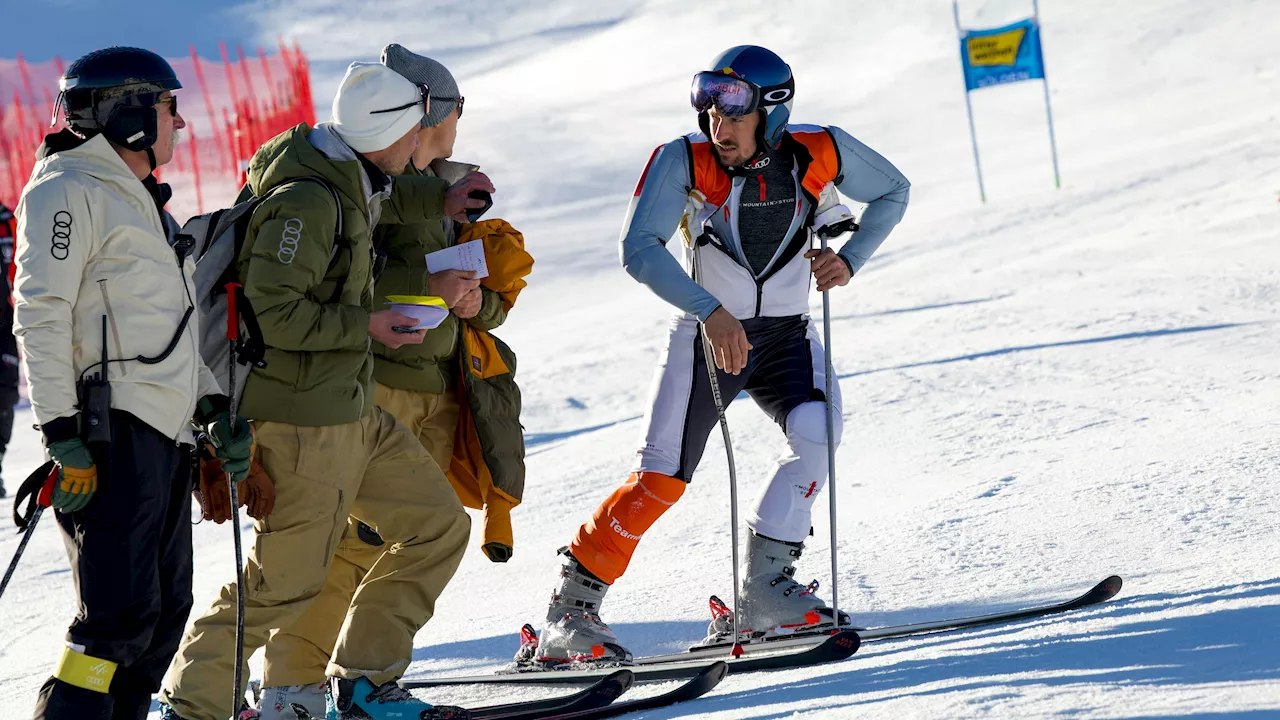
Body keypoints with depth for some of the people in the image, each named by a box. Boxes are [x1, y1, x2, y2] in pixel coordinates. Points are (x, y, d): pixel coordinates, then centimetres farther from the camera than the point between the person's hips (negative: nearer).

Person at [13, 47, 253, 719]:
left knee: (164, 613, 9)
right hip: (113, 430, -10)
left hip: (166, 435, 10)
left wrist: (215, 409, 18)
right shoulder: (69, 191, -5)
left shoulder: (142, 202, 24)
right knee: (123, 613, -16)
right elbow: (39, 316, -13)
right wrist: (64, 439, -19)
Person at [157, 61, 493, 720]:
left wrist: (439, 199, 19)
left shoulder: (346, 180, 7)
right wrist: (365, 325, -17)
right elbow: (273, 313, -25)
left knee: (439, 524, 12)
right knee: (285, 580, -5)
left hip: (352, 411, 10)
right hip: (304, 421, -10)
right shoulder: (306, 202, -22)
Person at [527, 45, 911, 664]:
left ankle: (764, 590, -17)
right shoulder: (685, 162, -18)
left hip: (786, 337, 2)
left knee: (816, 433, -26)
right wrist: (711, 311, -35)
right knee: (661, 478, -11)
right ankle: (570, 613, -1)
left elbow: (892, 191, 5)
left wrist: (849, 259, -10)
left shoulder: (818, 154, -13)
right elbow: (639, 248, -26)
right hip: (707, 334, -2)